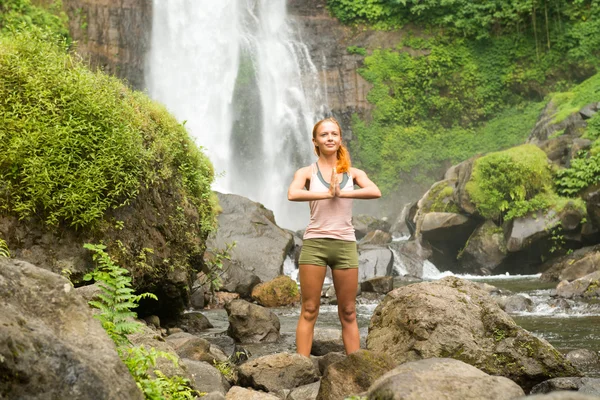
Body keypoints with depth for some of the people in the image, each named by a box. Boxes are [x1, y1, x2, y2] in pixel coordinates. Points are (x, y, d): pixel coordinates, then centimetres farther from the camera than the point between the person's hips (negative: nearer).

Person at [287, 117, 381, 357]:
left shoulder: (353, 173, 10)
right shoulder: (306, 172, 5)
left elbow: (375, 192, -9)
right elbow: (292, 194, -17)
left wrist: (342, 193, -16)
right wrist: (327, 194, -16)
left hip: (345, 244, 2)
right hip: (314, 243, -2)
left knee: (348, 313, 6)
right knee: (309, 311, -1)